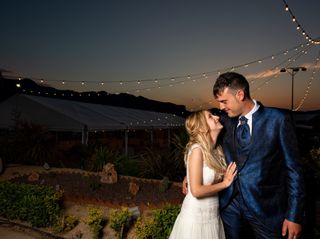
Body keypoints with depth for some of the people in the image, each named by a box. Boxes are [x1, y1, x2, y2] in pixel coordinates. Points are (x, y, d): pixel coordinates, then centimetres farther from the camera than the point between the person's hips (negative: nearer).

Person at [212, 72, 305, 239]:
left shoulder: (278, 120, -9)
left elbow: (293, 169, -8)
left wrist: (294, 216, -9)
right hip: (229, 203, 4)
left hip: (265, 206, -3)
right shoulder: (226, 122, 3)